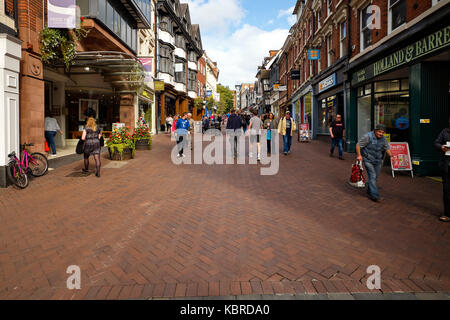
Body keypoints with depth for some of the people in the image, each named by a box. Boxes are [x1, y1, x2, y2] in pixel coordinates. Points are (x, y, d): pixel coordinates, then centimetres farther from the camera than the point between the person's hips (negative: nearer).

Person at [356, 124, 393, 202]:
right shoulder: (368, 136, -15)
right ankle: (374, 195, -11)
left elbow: (387, 148, 15)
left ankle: (370, 191, 33)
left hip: (378, 161, 6)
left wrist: (391, 156, 3)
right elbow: (358, 145, -11)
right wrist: (359, 155, -17)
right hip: (368, 160, -6)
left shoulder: (383, 138, 4)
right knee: (372, 176, -12)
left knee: (376, 177, 13)